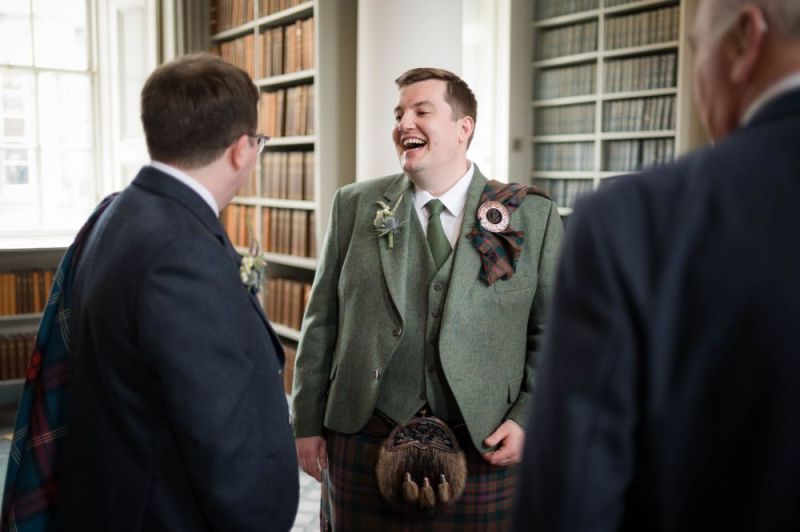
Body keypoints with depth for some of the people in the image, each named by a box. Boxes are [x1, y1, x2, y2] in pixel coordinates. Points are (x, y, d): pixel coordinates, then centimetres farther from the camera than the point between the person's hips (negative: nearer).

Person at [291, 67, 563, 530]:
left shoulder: (533, 217, -1)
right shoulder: (355, 206, 4)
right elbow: (322, 323, 6)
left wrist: (528, 420, -7)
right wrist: (309, 423, 5)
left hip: (482, 449, -1)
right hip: (363, 443, 2)